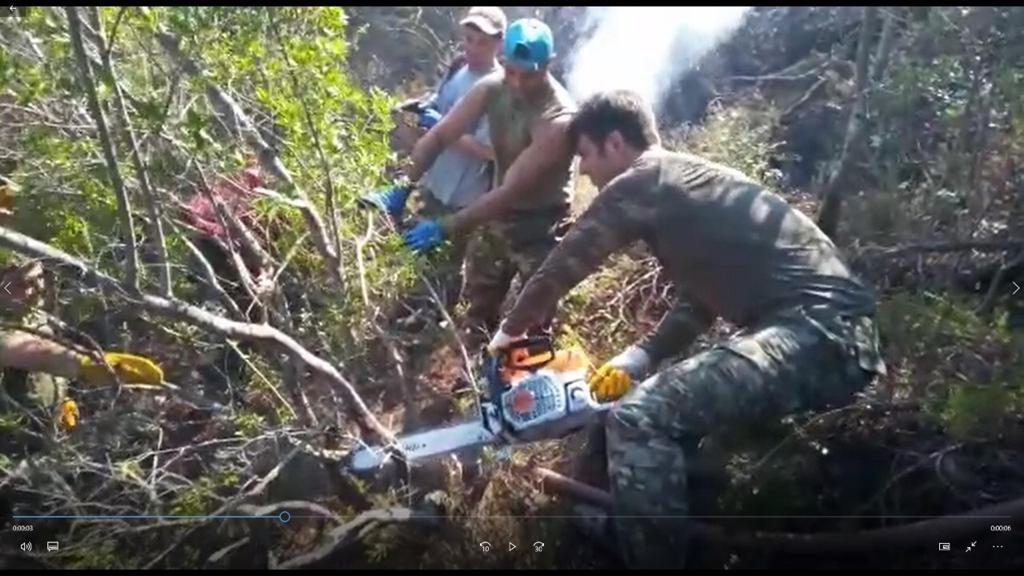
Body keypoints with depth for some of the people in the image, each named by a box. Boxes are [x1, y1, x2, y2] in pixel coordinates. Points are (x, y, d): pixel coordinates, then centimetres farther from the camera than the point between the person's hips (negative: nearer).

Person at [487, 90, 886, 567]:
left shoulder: (642, 183, -5)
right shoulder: (685, 181, 22)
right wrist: (637, 360, 19)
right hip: (826, 331, 11)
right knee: (671, 404, 23)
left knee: (640, 418, -19)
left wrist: (512, 330, 17)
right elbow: (699, 302, 26)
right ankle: (634, 528, 33)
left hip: (821, 333, -11)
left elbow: (564, 266, 1)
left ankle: (653, 552, -5)